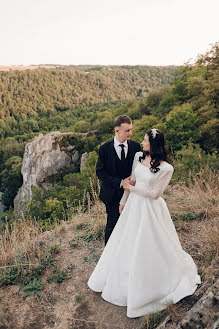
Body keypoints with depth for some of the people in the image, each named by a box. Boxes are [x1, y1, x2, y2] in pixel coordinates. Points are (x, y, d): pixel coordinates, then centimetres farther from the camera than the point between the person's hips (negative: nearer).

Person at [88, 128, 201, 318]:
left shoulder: (166, 168, -19)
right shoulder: (138, 156, -1)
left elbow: (154, 193, -18)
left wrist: (132, 189, -10)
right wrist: (123, 201, 11)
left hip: (150, 209, -6)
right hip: (133, 206, 6)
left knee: (150, 245, 8)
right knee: (127, 244, 19)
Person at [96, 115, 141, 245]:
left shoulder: (135, 146, -3)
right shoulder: (105, 149, -9)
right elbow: (100, 172, -9)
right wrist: (120, 182, -18)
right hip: (113, 194, -2)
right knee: (113, 225, 9)